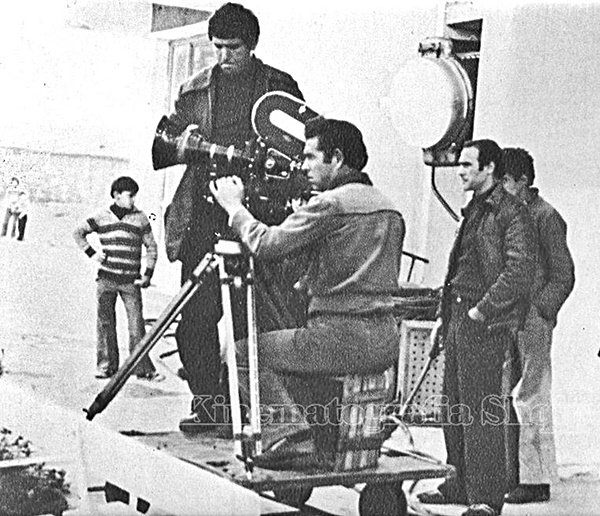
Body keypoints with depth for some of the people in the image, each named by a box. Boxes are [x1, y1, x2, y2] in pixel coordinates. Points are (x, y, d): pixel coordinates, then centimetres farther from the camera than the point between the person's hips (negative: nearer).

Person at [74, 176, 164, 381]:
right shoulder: (102, 217, 5)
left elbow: (151, 247, 11)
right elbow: (78, 232, 14)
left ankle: (143, 368, -2)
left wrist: (148, 274, 3)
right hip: (106, 279, 0)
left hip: (131, 280, 0)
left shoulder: (140, 218, 7)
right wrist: (91, 253, 2)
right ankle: (106, 365, 13)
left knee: (137, 324, -5)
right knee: (105, 323, 4)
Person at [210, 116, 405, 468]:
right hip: (387, 345, 8)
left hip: (343, 339, -8)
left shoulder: (330, 204, -11)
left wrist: (234, 206, 3)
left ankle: (288, 429, -9)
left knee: (245, 351, 7)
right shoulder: (390, 208, 15)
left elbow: (267, 245, -13)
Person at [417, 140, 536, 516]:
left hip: (485, 324, -9)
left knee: (483, 412, -7)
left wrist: (482, 310, -17)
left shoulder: (511, 212, -9)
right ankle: (460, 484, 23)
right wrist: (444, 315, 18)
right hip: (460, 319, 9)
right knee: (455, 408, 13)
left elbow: (520, 272, -18)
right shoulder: (474, 210, 19)